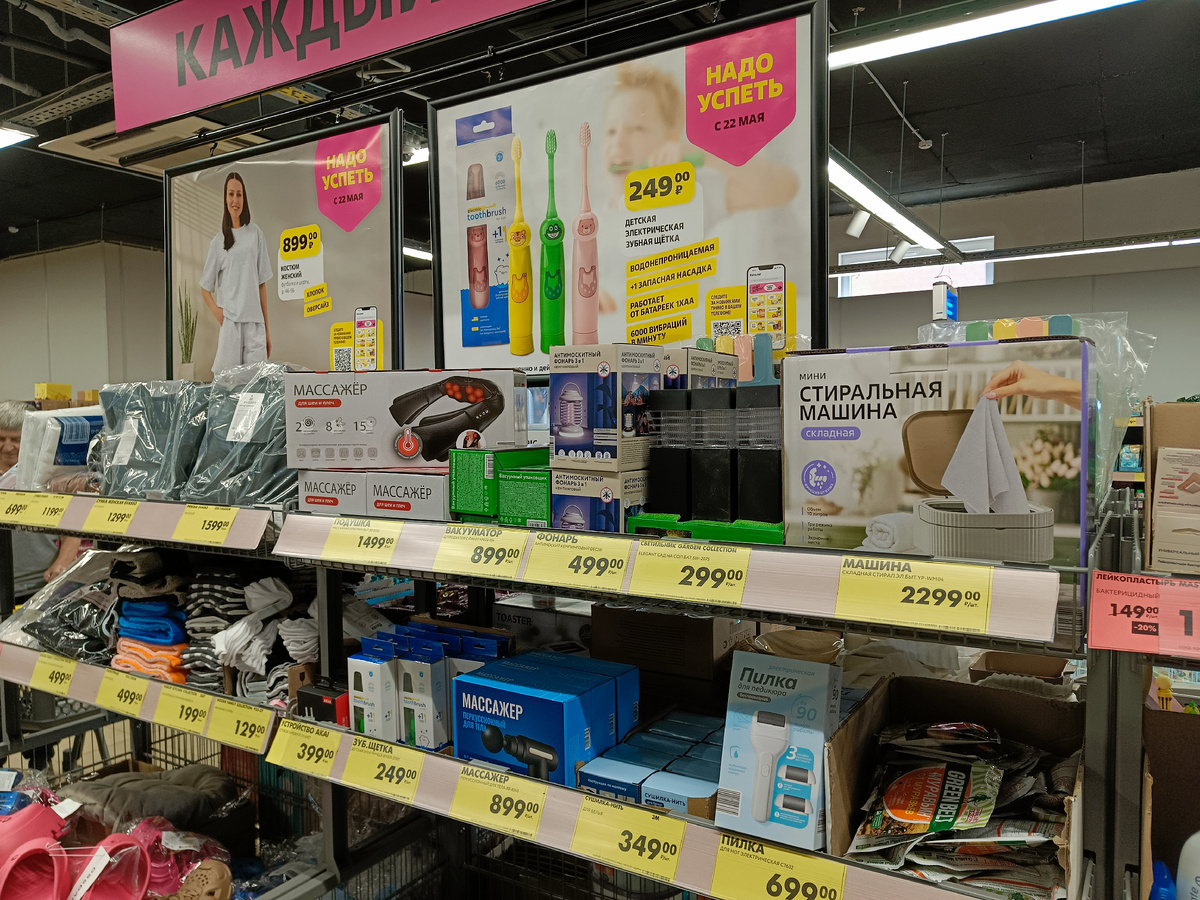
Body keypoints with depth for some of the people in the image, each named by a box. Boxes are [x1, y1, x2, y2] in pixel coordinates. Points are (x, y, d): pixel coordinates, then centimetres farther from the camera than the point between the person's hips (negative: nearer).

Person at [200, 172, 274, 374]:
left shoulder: (255, 233, 11)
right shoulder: (218, 241, 10)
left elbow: (262, 284, 11)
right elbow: (205, 287, 15)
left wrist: (267, 328, 9)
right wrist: (215, 310, -6)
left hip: (254, 322, 1)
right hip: (230, 322, 0)